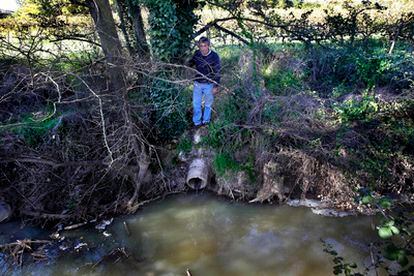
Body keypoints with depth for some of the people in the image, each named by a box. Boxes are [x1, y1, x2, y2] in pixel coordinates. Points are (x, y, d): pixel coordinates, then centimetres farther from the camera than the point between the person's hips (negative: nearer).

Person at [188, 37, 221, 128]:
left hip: (209, 84, -3)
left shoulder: (214, 56, -18)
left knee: (208, 104, 15)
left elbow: (217, 72, -12)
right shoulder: (197, 53, -8)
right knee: (196, 103, 11)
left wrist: (216, 86, -12)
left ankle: (206, 121, 36)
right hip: (197, 83, 3)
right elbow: (191, 63, 14)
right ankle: (197, 122, 29)